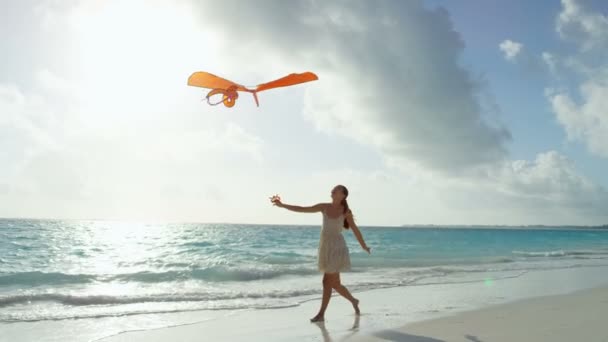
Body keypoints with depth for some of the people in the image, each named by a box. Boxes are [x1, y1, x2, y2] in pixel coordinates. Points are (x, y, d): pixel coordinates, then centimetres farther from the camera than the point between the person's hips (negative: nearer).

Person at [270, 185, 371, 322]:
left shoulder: (345, 211, -4)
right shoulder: (324, 207, 5)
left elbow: (355, 229, 2)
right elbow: (302, 209, 4)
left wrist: (364, 246, 4)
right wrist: (282, 205, -1)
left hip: (337, 247, -5)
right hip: (325, 246, 5)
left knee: (327, 282, -6)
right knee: (334, 283, 11)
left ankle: (321, 314, 3)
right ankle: (353, 301, 34)